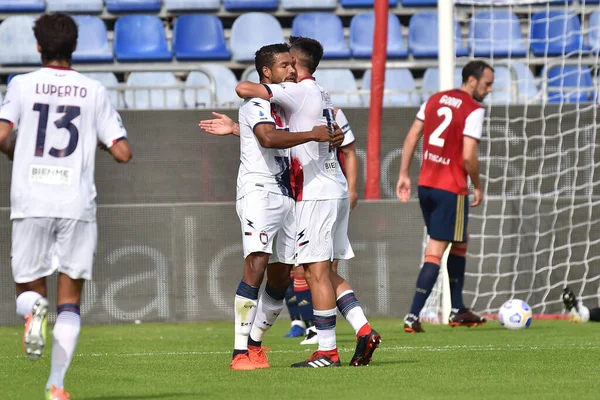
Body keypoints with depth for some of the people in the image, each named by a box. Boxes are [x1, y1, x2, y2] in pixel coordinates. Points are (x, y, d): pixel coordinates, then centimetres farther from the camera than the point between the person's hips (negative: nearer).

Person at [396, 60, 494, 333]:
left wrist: (404, 175, 14)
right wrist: (477, 187, -2)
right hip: (451, 189, -8)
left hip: (426, 185, 8)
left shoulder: (434, 100, 11)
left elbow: (411, 139, 10)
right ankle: (413, 317, -13)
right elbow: (468, 157, -17)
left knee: (460, 243, 21)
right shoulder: (474, 111, -11)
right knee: (435, 253, -6)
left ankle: (457, 310, 27)